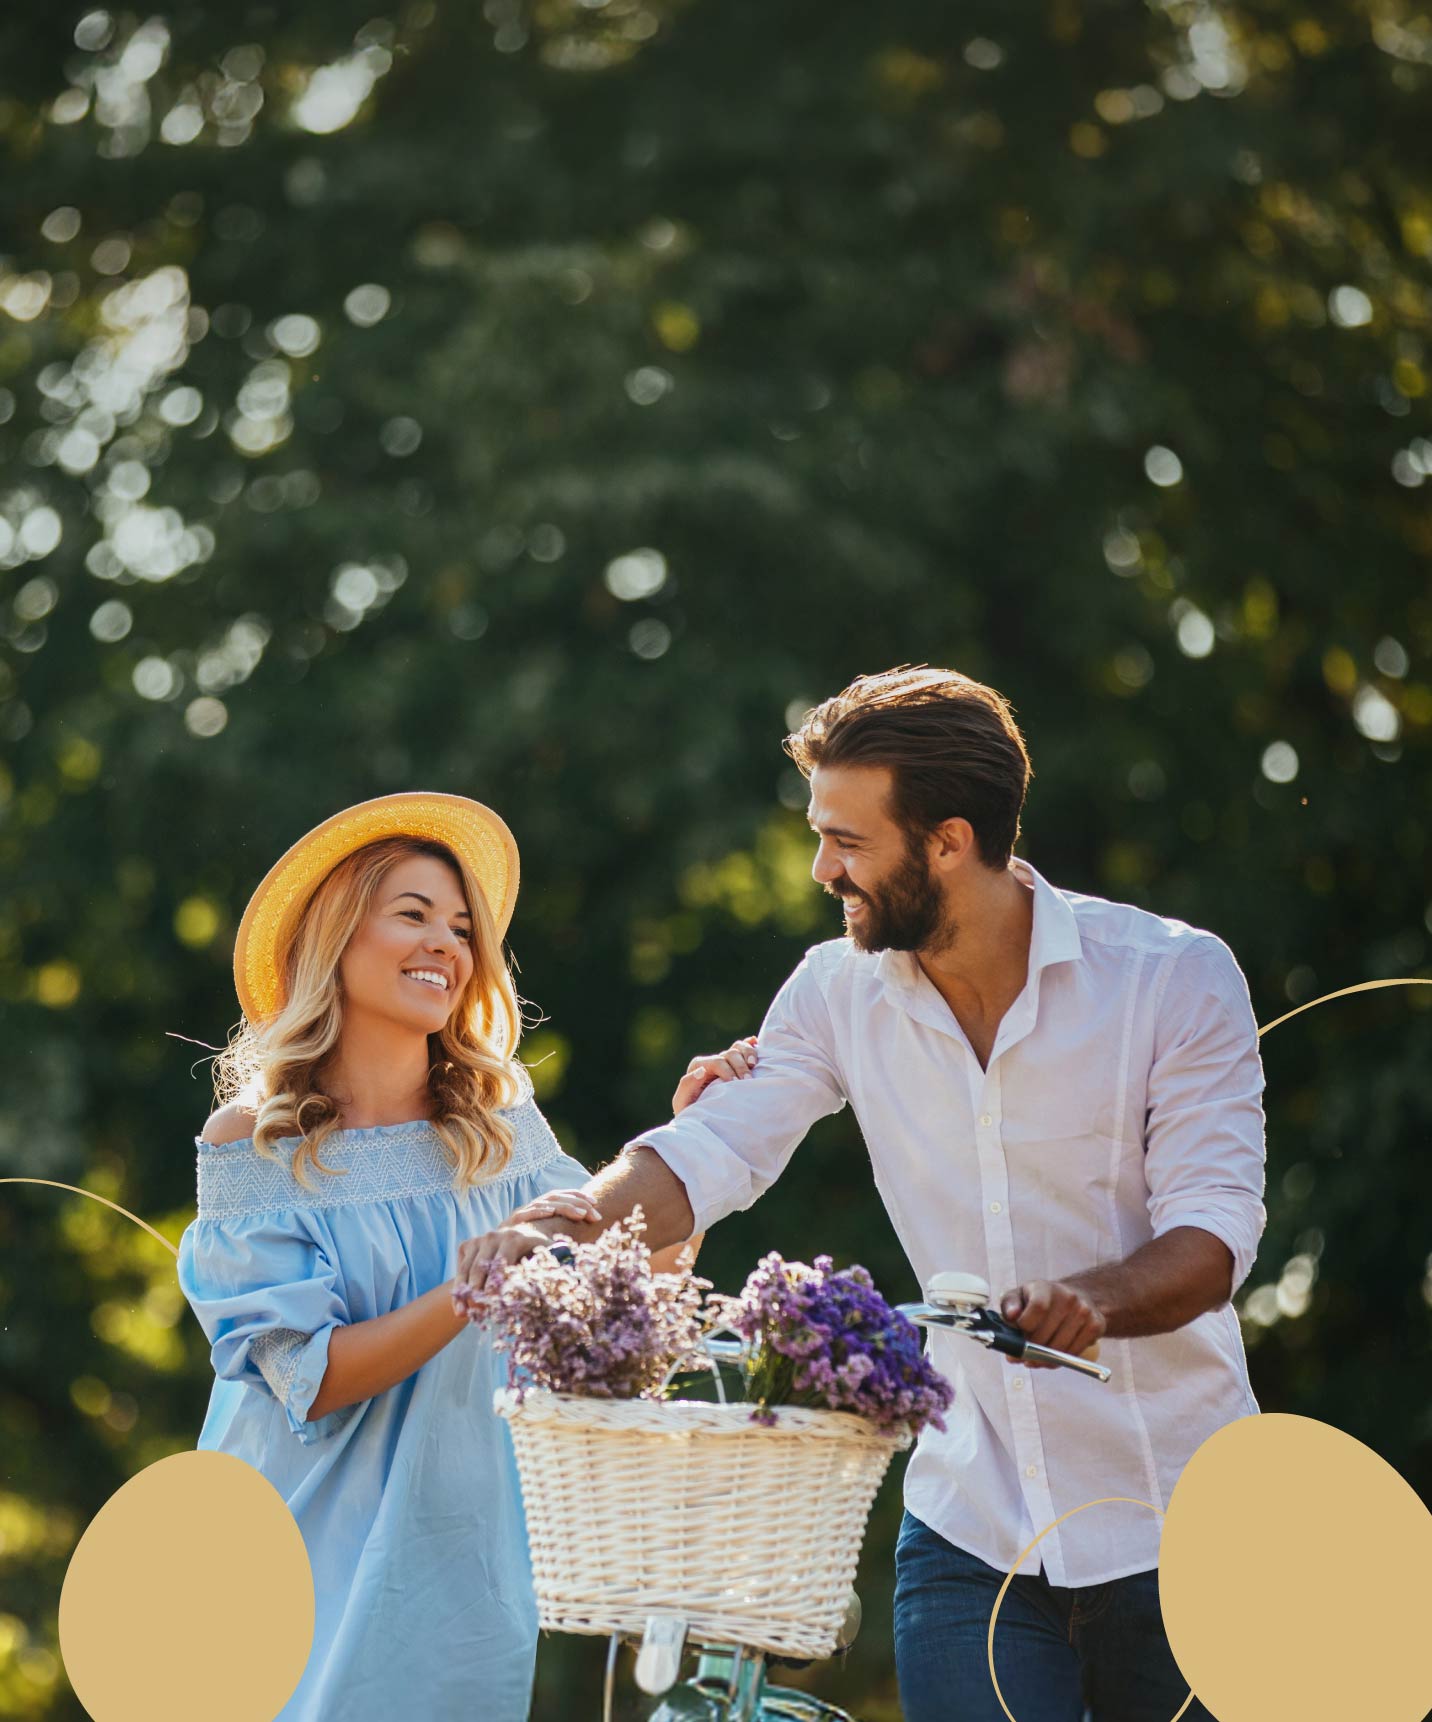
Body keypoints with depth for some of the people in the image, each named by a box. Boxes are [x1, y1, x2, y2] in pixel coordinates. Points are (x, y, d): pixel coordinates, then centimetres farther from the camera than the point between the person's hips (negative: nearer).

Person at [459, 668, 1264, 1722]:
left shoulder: (1180, 977, -9)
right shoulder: (843, 993, 2)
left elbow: (1213, 1236, -15)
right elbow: (709, 1155, -7)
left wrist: (1095, 1300, -36)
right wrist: (557, 1225, -26)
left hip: (1173, 1522, -3)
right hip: (969, 1527, 3)